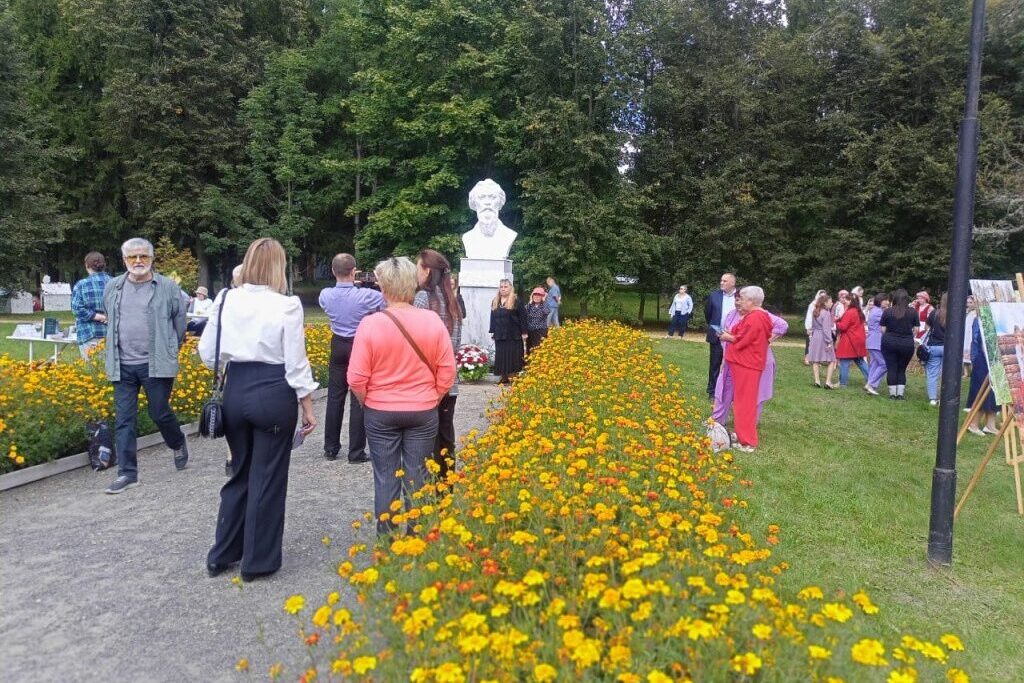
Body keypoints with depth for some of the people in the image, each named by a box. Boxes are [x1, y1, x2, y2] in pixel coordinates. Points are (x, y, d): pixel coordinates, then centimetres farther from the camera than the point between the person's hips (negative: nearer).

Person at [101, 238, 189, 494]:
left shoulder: (168, 287, -3)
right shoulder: (112, 287, 8)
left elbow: (180, 322, 5)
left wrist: (169, 352, 10)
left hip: (156, 364, -3)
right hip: (123, 365, 4)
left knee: (160, 413, 3)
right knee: (124, 420, 4)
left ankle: (178, 444, 35)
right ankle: (127, 473, 11)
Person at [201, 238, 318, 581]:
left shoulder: (227, 300, 0)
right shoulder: (287, 305, -13)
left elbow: (207, 353, 7)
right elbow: (295, 363, -10)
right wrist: (308, 406, -1)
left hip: (235, 392, 5)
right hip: (274, 394, -5)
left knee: (240, 474, 21)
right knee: (267, 479, 8)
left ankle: (222, 554, 30)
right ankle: (258, 561, 18)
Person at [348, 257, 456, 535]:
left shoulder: (370, 324, -14)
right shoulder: (432, 321, -9)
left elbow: (357, 379, -10)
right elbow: (447, 371, -4)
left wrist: (368, 403, 8)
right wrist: (432, 400, 11)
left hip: (380, 413, -1)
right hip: (423, 412, 1)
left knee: (385, 479, 10)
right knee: (417, 479, 10)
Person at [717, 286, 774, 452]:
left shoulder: (753, 318, -20)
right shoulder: (759, 316, 13)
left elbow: (742, 340, -19)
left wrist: (728, 337, -2)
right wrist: (731, 334, 3)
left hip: (746, 365, -10)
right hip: (747, 363, 10)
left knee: (745, 402, -4)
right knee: (744, 401, 17)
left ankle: (747, 442, 1)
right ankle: (744, 434, 27)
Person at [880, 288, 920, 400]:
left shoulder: (887, 311, -3)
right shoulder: (913, 312, -2)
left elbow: (883, 329, 0)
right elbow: (916, 329, 1)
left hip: (889, 343, 0)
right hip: (907, 344, 0)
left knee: (891, 368, 5)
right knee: (902, 369, 11)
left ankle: (892, 394, 7)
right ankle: (900, 394, 9)